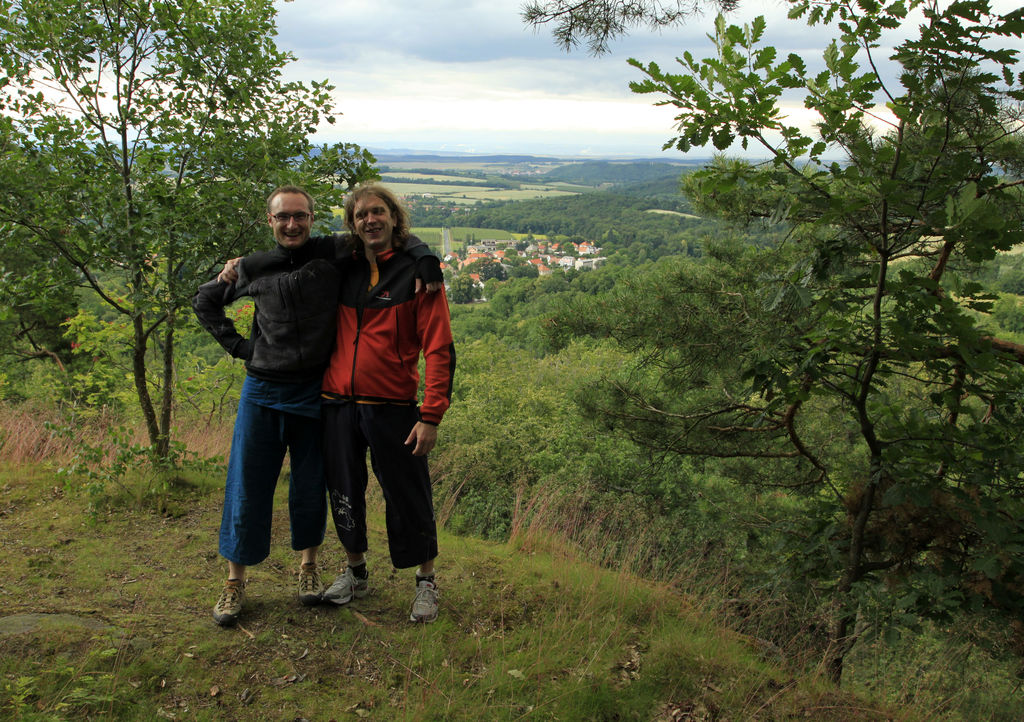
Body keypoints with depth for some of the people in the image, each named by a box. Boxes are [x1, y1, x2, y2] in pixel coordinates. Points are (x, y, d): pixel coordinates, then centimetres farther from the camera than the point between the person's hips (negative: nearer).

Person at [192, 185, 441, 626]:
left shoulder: (333, 254, -5)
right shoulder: (252, 269, 3)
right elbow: (204, 302, 20)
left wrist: (425, 259, -20)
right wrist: (236, 345, 7)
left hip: (313, 393, -1)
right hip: (262, 392, 1)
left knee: (310, 487, 9)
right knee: (246, 487, 5)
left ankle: (308, 567, 31)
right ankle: (235, 582, 20)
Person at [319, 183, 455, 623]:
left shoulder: (417, 272, -5)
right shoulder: (343, 271, 8)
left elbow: (439, 348, -9)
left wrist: (431, 416, -15)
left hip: (392, 405, -4)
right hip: (337, 403, 4)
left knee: (407, 496, 5)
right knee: (344, 493, 15)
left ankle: (426, 582, 24)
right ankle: (355, 573, 36)